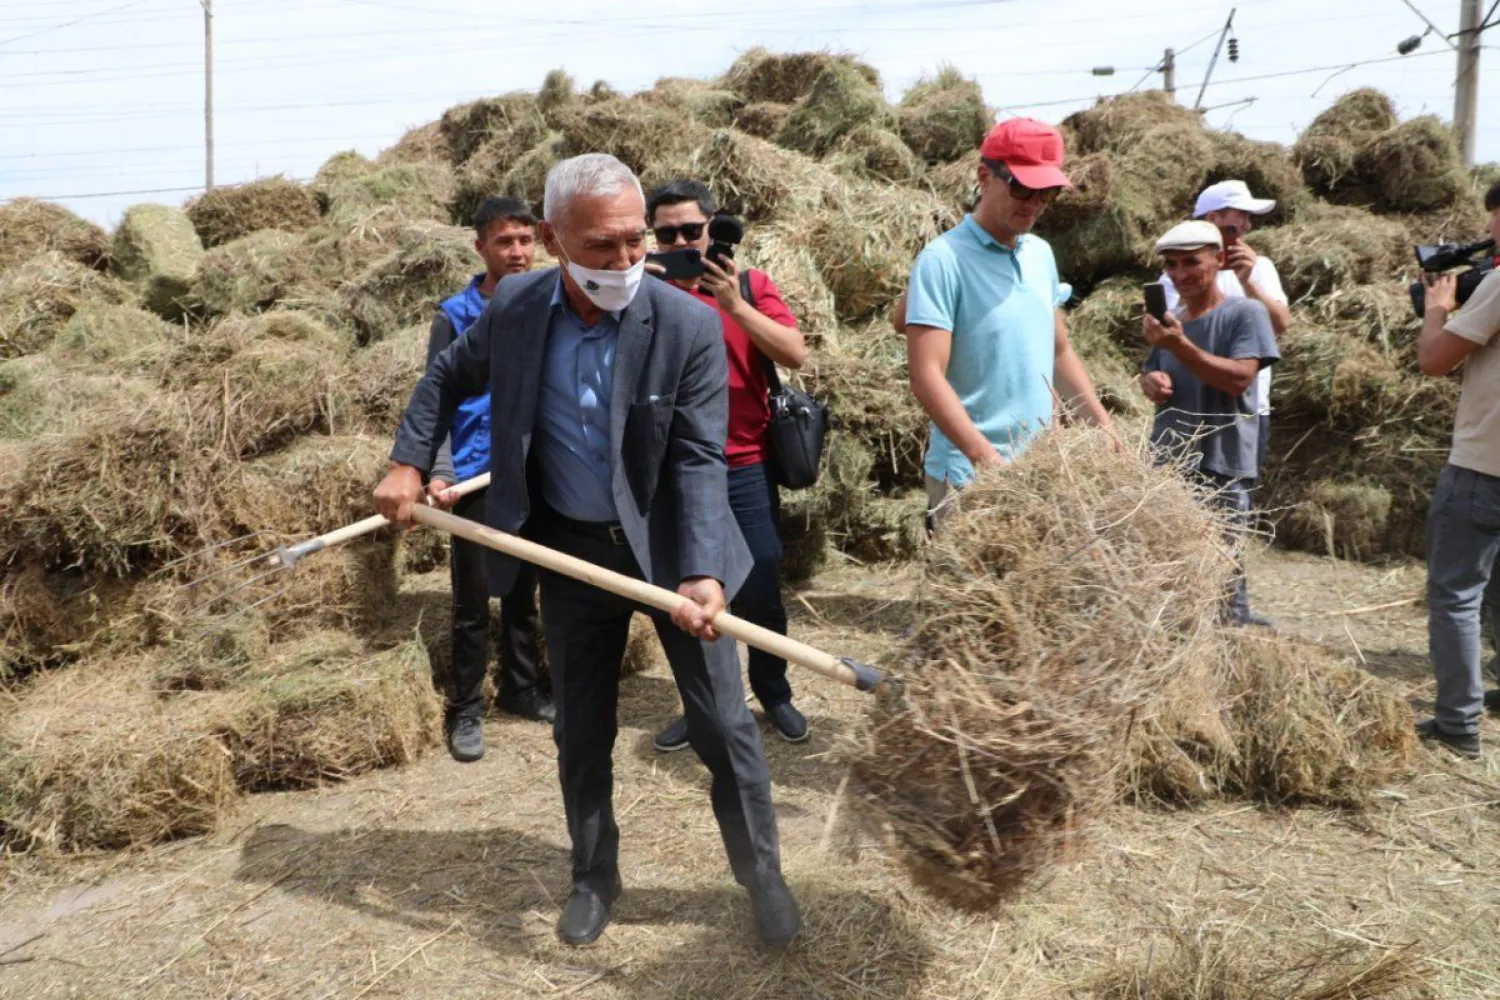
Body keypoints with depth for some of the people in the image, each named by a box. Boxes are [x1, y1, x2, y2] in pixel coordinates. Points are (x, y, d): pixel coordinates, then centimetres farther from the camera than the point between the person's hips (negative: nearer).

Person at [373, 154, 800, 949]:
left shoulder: (689, 326, -19)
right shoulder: (515, 306, -9)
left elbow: (699, 460, -20)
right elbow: (448, 379, 10)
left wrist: (702, 573, -31)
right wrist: (407, 464, 0)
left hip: (668, 546, -3)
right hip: (571, 550, 3)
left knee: (722, 723, 5)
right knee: (581, 732, 16)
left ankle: (763, 879, 27)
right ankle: (593, 879, 37)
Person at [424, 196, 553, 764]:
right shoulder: (455, 317, -4)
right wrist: (439, 472, -20)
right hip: (478, 477, -3)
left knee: (525, 592, 14)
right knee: (472, 600, 3)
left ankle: (521, 690, 28)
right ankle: (465, 710, 13)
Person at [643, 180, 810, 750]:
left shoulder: (750, 285, 1)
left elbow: (795, 354, -10)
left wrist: (733, 304, -19)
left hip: (745, 468, -1)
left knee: (760, 592, 4)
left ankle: (774, 694, 26)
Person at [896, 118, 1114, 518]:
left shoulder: (1041, 254, 10)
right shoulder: (944, 259, -12)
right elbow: (927, 375, -19)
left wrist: (1105, 429, 13)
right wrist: (985, 456, -28)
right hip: (972, 473, -7)